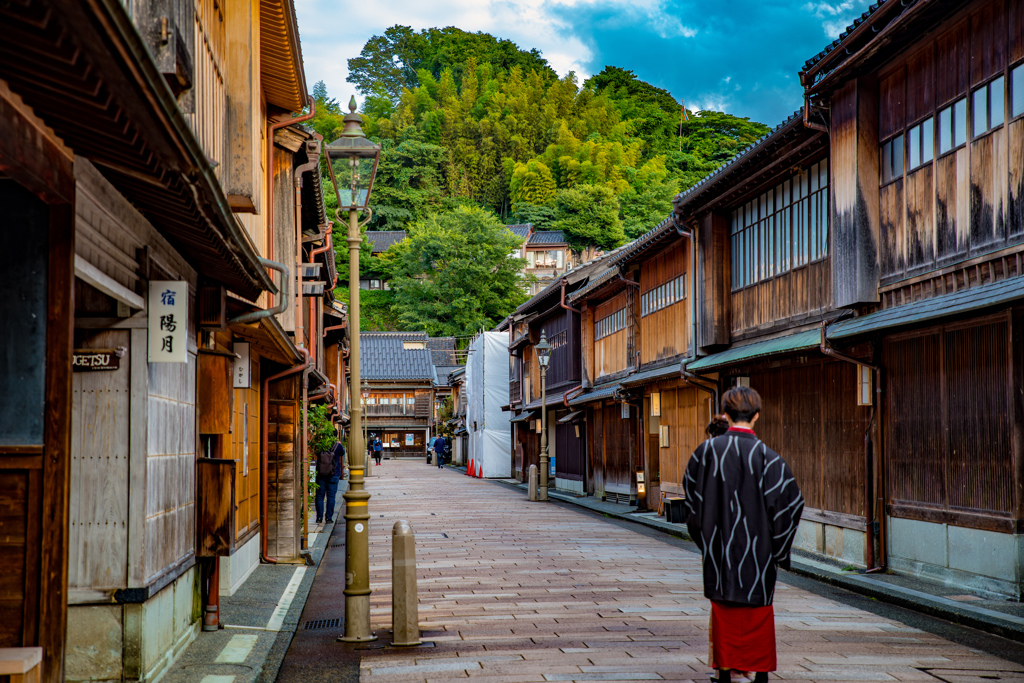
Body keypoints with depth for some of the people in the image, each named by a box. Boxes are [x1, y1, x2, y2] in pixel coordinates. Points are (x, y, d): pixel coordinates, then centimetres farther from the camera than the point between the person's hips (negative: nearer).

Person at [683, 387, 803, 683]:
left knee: (723, 610, 12)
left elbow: (692, 498, 4)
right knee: (758, 611, 11)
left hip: (718, 545, 2)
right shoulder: (766, 456, -11)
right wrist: (778, 548, 1)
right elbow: (791, 501, -10)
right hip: (758, 548, -1)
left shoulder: (706, 451, -5)